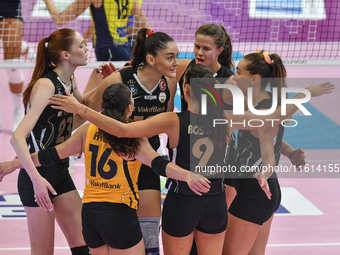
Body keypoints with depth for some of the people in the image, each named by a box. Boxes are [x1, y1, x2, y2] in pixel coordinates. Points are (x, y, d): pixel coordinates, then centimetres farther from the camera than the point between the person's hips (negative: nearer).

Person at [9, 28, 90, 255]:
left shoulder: (69, 80, 5)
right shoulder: (46, 85, -20)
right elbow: (18, 138, -29)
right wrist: (36, 179, -38)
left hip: (60, 172, 9)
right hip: (38, 176, -8)